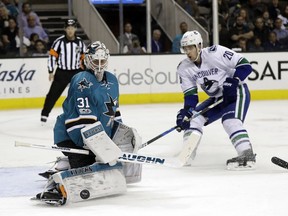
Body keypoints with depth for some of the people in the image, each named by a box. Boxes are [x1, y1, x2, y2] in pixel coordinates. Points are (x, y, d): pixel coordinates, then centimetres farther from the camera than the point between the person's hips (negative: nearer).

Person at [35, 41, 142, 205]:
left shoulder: (112, 80, 10)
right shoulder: (82, 82, -20)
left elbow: (113, 111, 23)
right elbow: (85, 122, -26)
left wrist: (123, 133, 8)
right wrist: (107, 149, -30)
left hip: (97, 136, 10)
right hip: (72, 137, -10)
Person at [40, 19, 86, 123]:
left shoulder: (80, 42, 1)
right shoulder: (59, 41, -9)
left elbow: (84, 58, 9)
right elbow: (52, 56, -6)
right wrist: (51, 72, -8)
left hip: (76, 72, 2)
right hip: (62, 73, -2)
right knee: (53, 94, -1)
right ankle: (44, 114, 8)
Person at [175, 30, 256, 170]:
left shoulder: (215, 53, -23)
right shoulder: (184, 68, -3)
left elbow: (245, 66, -22)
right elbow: (190, 94, -1)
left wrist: (232, 82, -32)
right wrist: (186, 111, -17)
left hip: (237, 92, -7)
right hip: (217, 98, 8)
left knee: (230, 120, -30)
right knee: (194, 117, -2)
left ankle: (247, 156, -36)